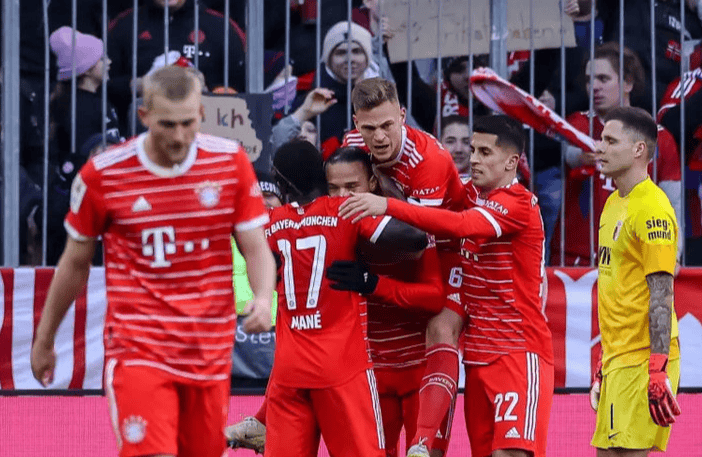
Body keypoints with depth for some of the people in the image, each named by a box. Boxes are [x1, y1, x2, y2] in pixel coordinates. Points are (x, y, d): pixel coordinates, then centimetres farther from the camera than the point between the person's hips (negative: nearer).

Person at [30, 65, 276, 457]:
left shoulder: (231, 161, -1)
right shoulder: (103, 174, -5)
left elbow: (257, 249, 3)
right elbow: (75, 263, 8)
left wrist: (263, 298, -19)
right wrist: (45, 340, 17)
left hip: (211, 351, 3)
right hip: (137, 348, -3)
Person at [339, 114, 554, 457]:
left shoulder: (520, 204, -14)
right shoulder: (470, 194, 11)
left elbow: (459, 225, -29)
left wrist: (388, 206, -35)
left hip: (519, 351, -7)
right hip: (478, 352, 7)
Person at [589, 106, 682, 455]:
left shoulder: (652, 209, -13)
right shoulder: (614, 204, 16)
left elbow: (661, 294, -18)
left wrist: (659, 369, -23)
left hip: (641, 361, -9)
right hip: (617, 359, 9)